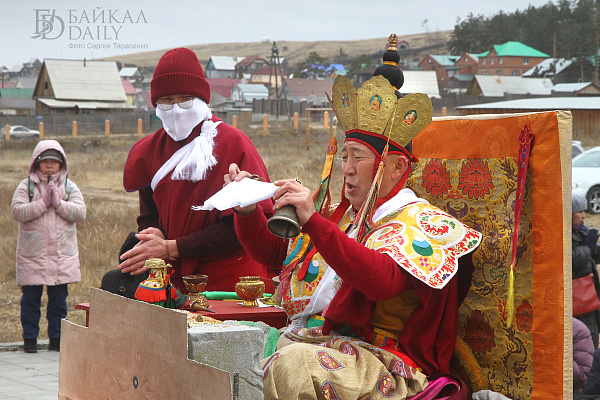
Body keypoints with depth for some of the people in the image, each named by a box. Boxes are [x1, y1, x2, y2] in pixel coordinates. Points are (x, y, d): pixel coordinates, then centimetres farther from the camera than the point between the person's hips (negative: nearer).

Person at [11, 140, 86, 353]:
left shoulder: (69, 187, 8)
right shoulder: (26, 186, 2)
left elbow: (80, 213, -3)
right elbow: (17, 211, -11)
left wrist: (58, 203, -13)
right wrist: (43, 202, -15)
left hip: (63, 253, 2)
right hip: (32, 254, -2)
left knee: (59, 299, 6)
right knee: (30, 298, 2)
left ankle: (56, 338, 16)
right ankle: (30, 338, 13)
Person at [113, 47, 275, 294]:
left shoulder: (233, 144, -6)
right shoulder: (150, 150, 10)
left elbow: (242, 225, -11)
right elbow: (149, 216, 15)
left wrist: (172, 248, -14)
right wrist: (155, 236, -11)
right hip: (179, 279, 5)